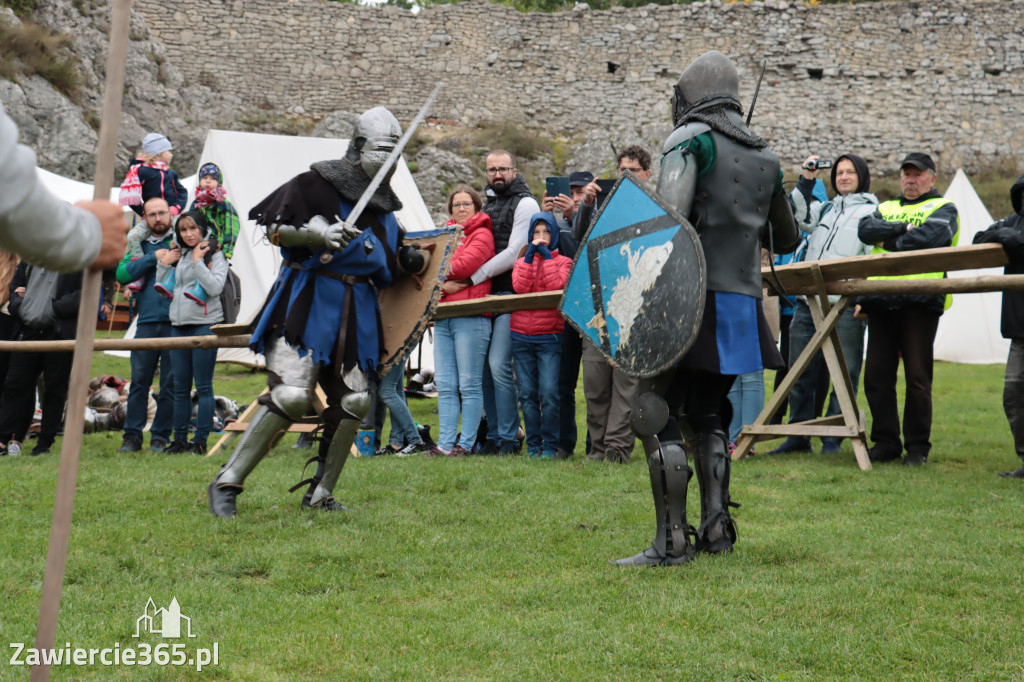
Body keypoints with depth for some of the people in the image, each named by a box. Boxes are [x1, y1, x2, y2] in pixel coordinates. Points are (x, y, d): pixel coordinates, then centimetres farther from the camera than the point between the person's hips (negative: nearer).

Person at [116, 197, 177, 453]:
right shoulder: (139, 246, 16)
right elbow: (122, 274, 1)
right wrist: (153, 258, -7)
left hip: (175, 321, -2)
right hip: (147, 320, 2)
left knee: (170, 382, 0)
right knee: (139, 379, -1)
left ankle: (160, 436, 7)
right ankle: (132, 435, 3)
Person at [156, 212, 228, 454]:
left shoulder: (214, 255, -1)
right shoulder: (178, 255, 15)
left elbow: (214, 287, -16)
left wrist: (198, 262, -14)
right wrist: (164, 264, 5)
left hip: (205, 325, -6)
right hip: (178, 325, 6)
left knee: (203, 387, -3)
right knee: (180, 387, 8)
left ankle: (200, 440, 0)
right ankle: (179, 439, 14)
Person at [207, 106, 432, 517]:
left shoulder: (384, 206, 17)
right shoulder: (316, 184, -5)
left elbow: (384, 269, 27)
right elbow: (273, 230, -9)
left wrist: (409, 262, 8)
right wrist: (317, 234, -23)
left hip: (356, 314, 7)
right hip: (307, 303, -7)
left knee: (353, 402, 2)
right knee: (291, 396, -18)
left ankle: (320, 494, 16)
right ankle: (226, 484, -11)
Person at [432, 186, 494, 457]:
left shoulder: (482, 234, 3)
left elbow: (466, 264, -11)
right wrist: (442, 284, -7)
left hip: (471, 318, -7)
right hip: (443, 319, 7)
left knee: (469, 385, -5)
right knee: (445, 386, 3)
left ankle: (465, 444, -3)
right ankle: (445, 444, 4)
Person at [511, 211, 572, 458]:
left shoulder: (563, 262, 7)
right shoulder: (522, 261, 15)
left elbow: (558, 287, -12)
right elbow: (520, 287, -5)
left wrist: (547, 256, -7)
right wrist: (530, 255, -6)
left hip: (549, 337, -3)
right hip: (521, 335, 3)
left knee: (549, 393, -11)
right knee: (527, 394, 3)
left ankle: (550, 445, -3)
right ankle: (533, 444, 10)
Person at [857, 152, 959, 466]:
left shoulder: (943, 209, 11)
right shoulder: (886, 208, 26)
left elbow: (929, 237, -11)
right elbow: (865, 229, 4)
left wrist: (887, 240, -1)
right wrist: (902, 228, -6)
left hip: (921, 299, -5)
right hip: (881, 300, 5)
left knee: (917, 376, -5)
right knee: (876, 375, 2)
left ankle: (917, 445, 3)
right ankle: (885, 442, 10)